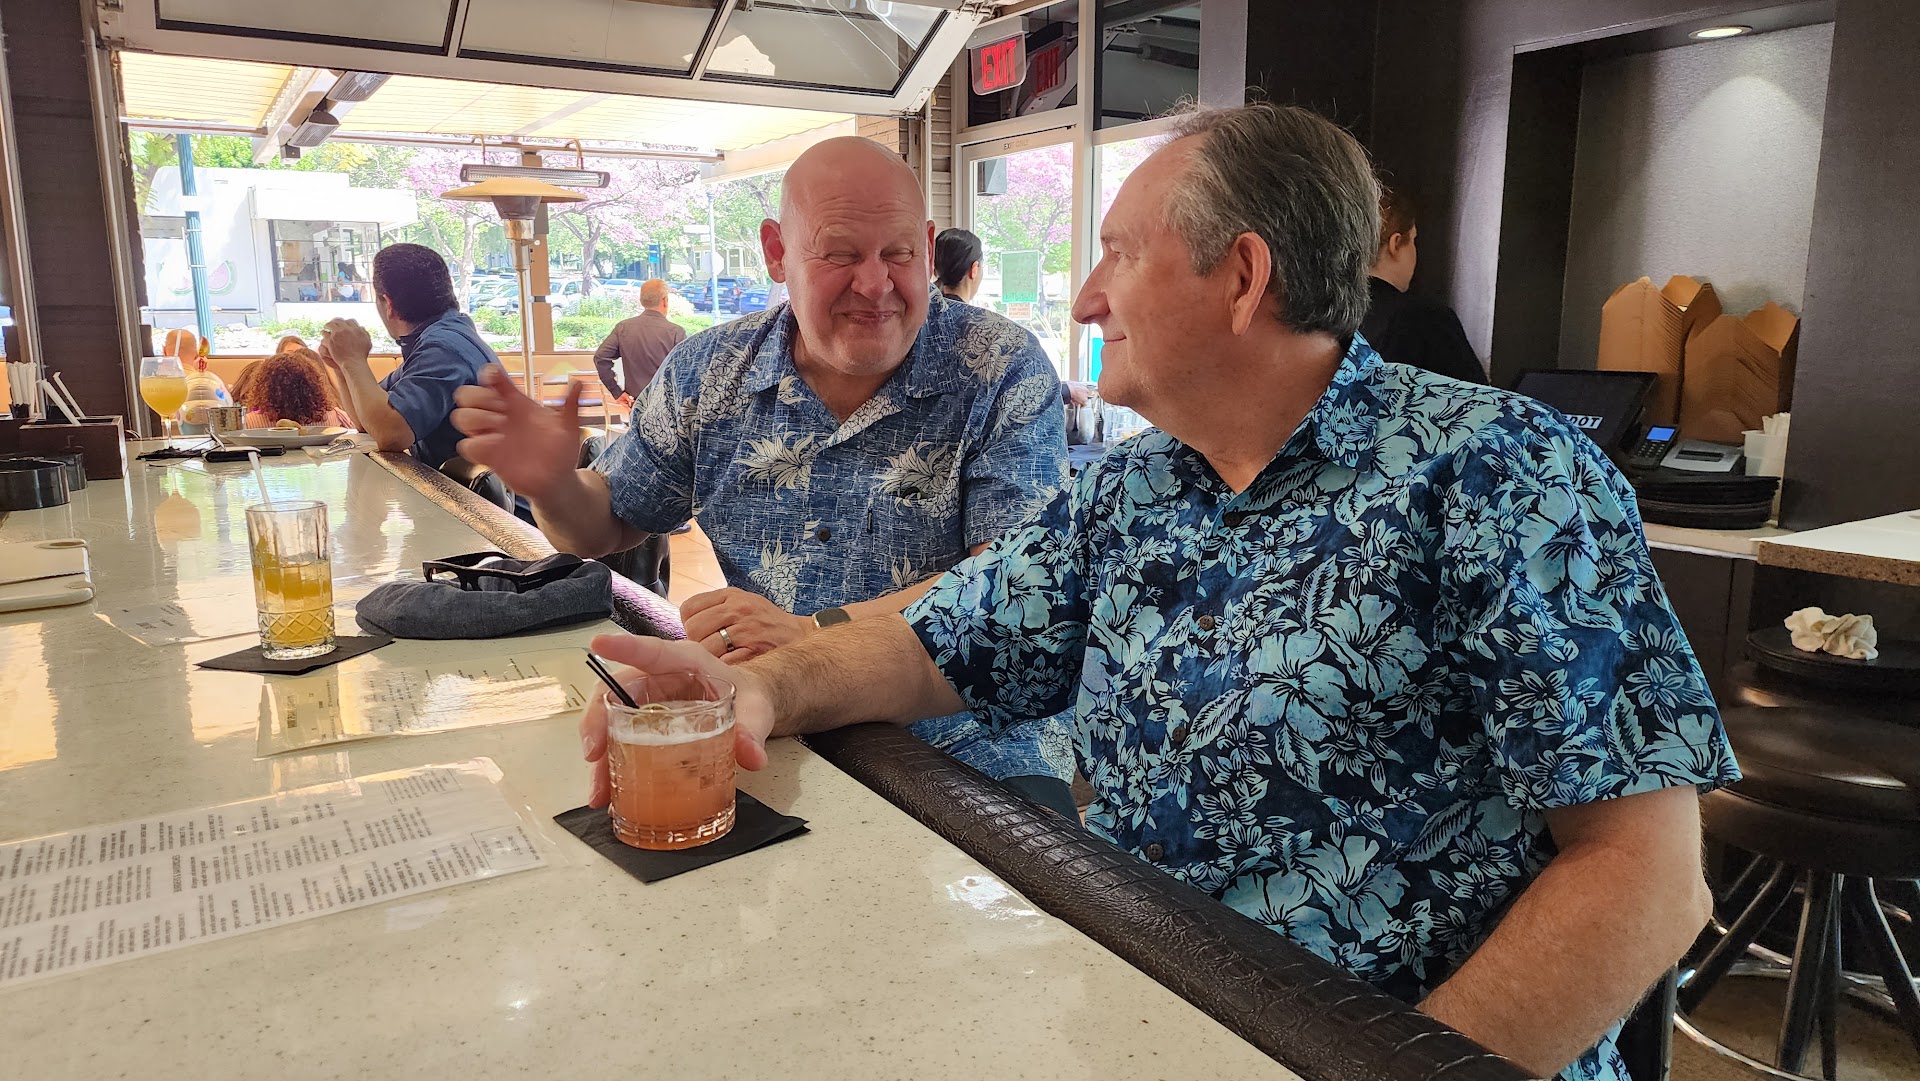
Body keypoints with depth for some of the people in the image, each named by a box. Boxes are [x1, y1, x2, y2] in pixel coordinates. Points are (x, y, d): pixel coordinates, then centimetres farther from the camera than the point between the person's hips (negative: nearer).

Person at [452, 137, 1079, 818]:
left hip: (965, 745, -3)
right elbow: (603, 526, 16)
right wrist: (552, 487, -8)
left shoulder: (1003, 370, -7)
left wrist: (815, 632, -28)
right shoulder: (710, 372, 5)